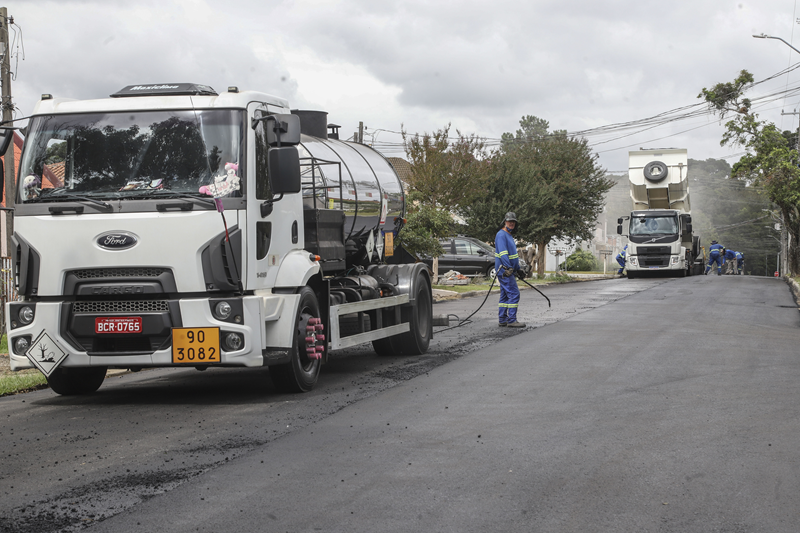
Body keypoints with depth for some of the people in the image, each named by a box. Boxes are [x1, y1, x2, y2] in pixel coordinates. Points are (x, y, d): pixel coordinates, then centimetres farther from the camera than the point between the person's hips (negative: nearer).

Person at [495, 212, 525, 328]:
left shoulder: (509, 236, 20)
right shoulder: (501, 235, -12)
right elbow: (503, 253, -24)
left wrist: (518, 269, 30)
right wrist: (508, 267, -32)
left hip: (509, 270, 10)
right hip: (504, 270, -10)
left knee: (505, 295, 11)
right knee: (514, 293, -12)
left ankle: (502, 320, 14)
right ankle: (512, 320, -13)